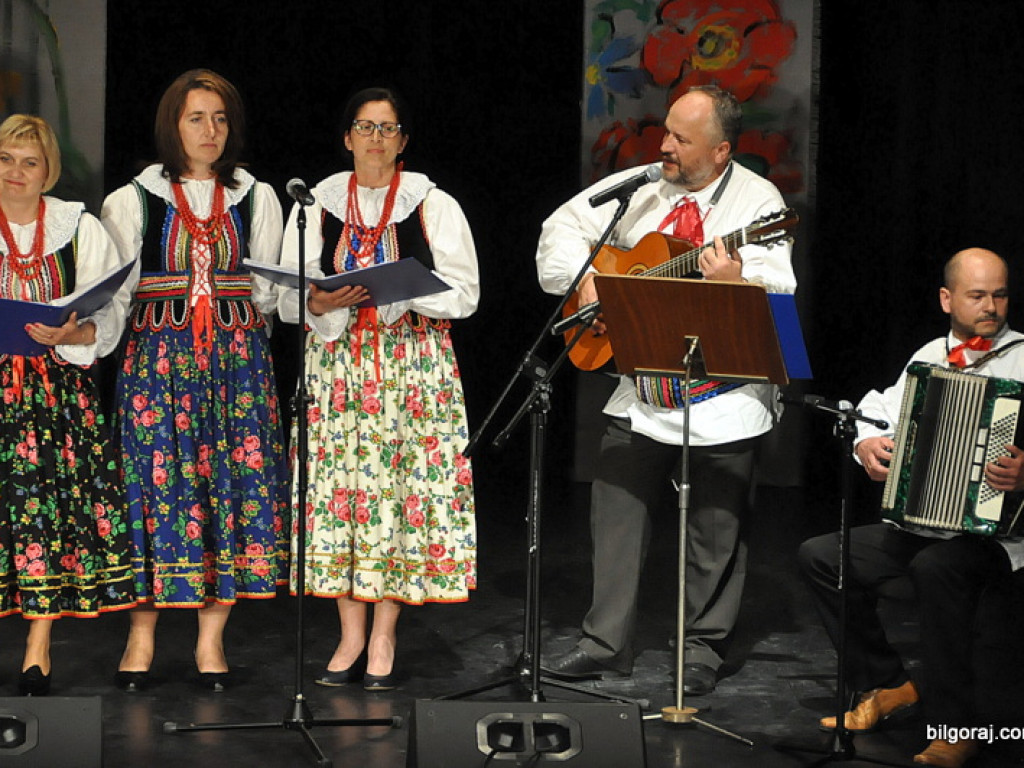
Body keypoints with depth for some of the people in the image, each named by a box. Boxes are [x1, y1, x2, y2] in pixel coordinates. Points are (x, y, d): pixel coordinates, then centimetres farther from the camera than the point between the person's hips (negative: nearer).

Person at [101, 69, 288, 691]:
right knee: (156, 482, -6)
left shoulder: (257, 198, 12)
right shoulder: (132, 201, 7)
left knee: (237, 480, -4)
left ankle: (212, 637, 4)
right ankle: (143, 634, 4)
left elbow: (269, 290, 14)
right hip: (157, 355, -1)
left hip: (238, 355, 2)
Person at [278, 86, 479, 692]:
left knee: (404, 485, -6)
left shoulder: (434, 206, 7)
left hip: (413, 364, -1)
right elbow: (289, 298, 9)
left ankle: (383, 639, 1)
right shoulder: (317, 206, 11)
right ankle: (352, 637, 5)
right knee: (341, 486, -3)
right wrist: (323, 301, -13)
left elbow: (463, 294, 1)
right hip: (336, 364, 2)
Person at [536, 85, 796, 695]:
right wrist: (586, 282, -1)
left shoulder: (758, 200, -8)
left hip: (725, 398, -5)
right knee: (617, 513, 6)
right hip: (644, 390, 5)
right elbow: (565, 226, 14)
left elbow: (778, 293, -18)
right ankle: (607, 644, 16)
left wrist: (734, 281, -38)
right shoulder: (642, 189, 7)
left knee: (716, 531, 2)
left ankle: (704, 652, 15)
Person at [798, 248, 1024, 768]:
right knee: (820, 555, -5)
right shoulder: (929, 356, 16)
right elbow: (878, 410, 18)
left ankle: (954, 724, -24)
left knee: (936, 567, -38)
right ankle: (887, 686, 8)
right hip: (917, 524, 7)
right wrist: (866, 442, -4)